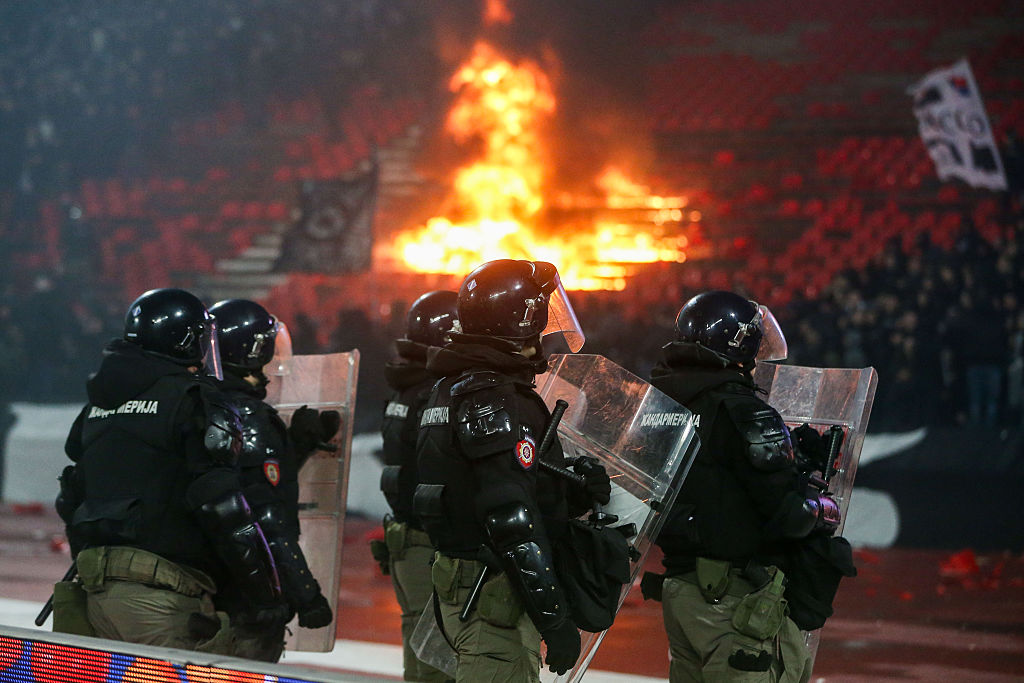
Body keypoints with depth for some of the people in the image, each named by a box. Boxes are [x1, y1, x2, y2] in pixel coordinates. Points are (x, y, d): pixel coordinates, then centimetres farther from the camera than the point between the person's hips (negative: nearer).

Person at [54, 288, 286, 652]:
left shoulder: (98, 404, 19)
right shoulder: (194, 401, -6)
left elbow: (71, 499, 23)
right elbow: (219, 504, -14)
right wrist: (264, 592, -8)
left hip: (97, 594, 8)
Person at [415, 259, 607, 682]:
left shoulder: (452, 389, 16)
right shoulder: (497, 400, -17)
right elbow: (510, 519, -23)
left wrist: (573, 487, 10)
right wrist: (554, 618, -21)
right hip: (495, 595, -10)